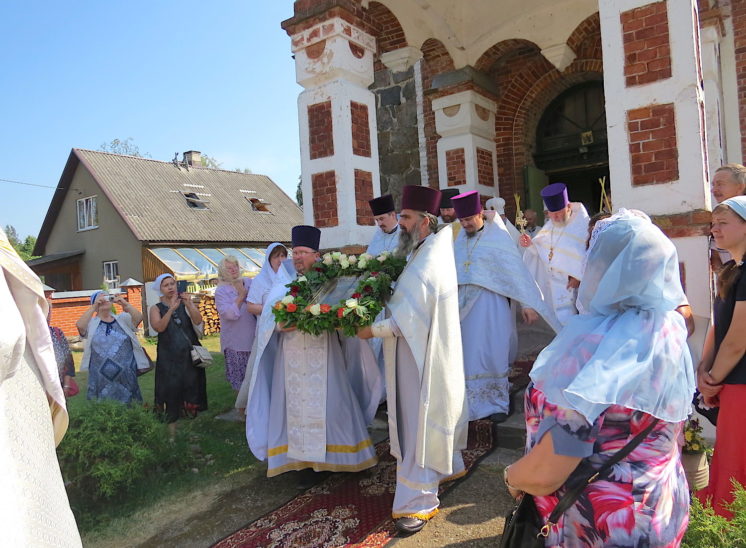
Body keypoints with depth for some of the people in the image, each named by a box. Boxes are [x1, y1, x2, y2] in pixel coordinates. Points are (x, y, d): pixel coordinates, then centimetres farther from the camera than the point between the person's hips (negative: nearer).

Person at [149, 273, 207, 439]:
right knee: (172, 394, -1)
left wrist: (189, 305, -25)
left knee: (192, 391, 3)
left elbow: (198, 321, -10)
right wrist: (172, 308, -26)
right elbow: (159, 327, -15)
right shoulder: (156, 309, 4)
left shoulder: (185, 303, 6)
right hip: (169, 359, -1)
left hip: (190, 355, 1)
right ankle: (172, 433, 6)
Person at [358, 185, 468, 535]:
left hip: (422, 357, -10)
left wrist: (370, 330, -14)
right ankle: (449, 466, 42)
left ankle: (418, 500, 10)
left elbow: (404, 320, -26)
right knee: (436, 413, 23)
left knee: (419, 421, -1)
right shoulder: (434, 249, 7)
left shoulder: (426, 263, -25)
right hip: (432, 349, 10)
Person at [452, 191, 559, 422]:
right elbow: (450, 272, 12)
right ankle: (472, 403, 21)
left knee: (492, 354, 0)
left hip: (490, 304, -4)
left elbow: (517, 271, -10)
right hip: (464, 305, 5)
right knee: (469, 354, 8)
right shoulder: (459, 241, 9)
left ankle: (498, 403, 15)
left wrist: (527, 304, -14)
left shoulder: (498, 237, -6)